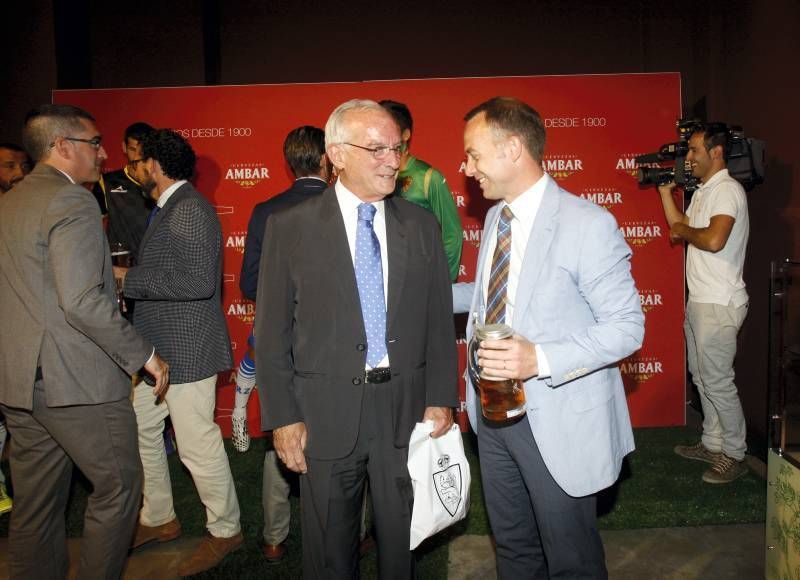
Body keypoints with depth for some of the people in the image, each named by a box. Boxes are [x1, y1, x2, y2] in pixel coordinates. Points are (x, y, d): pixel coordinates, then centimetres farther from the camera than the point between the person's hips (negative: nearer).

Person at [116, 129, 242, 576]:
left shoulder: (190, 209, -16)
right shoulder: (168, 208, 15)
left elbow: (199, 281, -26)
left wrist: (129, 279, -19)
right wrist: (128, 279, 8)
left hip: (185, 350, -10)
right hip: (155, 347, 10)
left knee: (198, 445, 0)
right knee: (141, 434, 18)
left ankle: (226, 530, 20)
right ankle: (159, 519, 37)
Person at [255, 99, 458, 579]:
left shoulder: (422, 225, 2)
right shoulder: (290, 228, -6)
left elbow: (440, 320, 5)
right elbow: (273, 331, -4)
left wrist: (441, 399, 1)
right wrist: (283, 417, -6)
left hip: (406, 408, 2)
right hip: (327, 412, -1)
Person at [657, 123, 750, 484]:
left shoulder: (727, 190, -15)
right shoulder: (703, 192, 15)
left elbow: (714, 240, -29)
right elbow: (678, 225, 20)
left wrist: (684, 231, -11)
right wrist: (665, 188, 17)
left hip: (719, 304, -10)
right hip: (699, 301, 10)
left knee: (717, 382, -2)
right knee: (701, 376, 17)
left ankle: (734, 456, 13)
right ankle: (712, 444, 30)